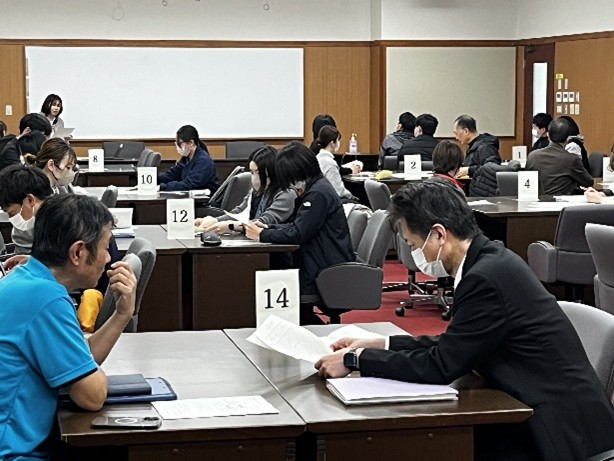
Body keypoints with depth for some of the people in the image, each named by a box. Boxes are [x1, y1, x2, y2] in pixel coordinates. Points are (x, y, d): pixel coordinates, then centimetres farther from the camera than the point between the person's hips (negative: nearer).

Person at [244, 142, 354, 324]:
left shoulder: (319, 193, -18)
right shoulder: (313, 189, 13)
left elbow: (298, 234, -21)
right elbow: (296, 226, 16)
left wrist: (262, 235, -10)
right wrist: (265, 228, 2)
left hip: (330, 273, -9)